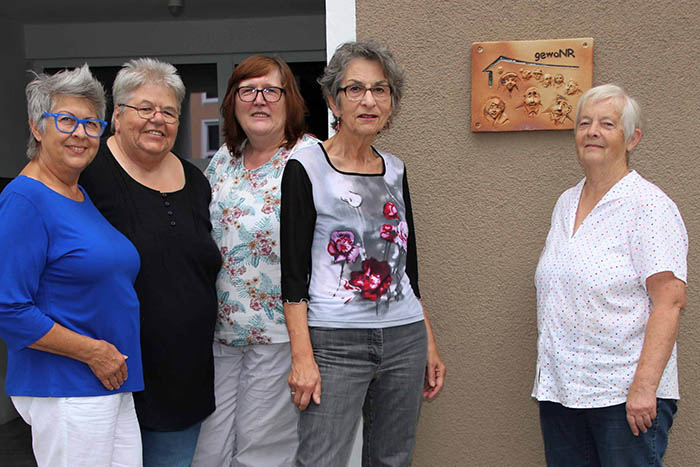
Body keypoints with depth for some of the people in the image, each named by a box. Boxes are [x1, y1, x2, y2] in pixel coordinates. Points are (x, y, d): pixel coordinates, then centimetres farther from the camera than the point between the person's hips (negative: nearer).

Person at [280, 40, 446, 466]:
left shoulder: (396, 170, 12)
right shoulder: (306, 168, -5)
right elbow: (294, 271, -8)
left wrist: (429, 345, 16)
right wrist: (302, 357, -15)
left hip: (405, 339, 5)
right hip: (334, 343, -5)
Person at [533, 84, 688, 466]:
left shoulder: (648, 206, -9)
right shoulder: (566, 203, 12)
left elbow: (670, 301, -16)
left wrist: (645, 385, -22)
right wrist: (551, 374, 15)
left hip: (624, 395, -6)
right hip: (559, 391, 6)